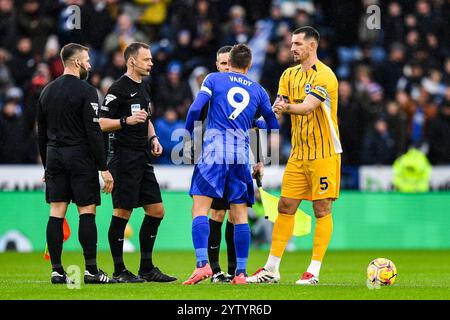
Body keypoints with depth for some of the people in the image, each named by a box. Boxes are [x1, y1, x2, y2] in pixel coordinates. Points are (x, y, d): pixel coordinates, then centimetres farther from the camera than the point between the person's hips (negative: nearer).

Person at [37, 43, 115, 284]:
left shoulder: (47, 91, 12)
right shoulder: (85, 91, -9)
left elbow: (41, 133, 16)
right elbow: (94, 132, -14)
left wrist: (46, 166, 23)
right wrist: (104, 169, -11)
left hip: (54, 156, 6)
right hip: (80, 156, -6)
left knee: (56, 213, 3)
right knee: (87, 212, -3)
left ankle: (57, 271, 1)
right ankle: (91, 270, -5)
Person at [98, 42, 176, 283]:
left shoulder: (142, 87, 17)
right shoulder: (119, 88, -10)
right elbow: (101, 123, -13)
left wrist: (153, 139, 14)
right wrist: (127, 120, -24)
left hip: (142, 158, 9)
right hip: (124, 158, -9)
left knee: (156, 211, 7)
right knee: (122, 213, -5)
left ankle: (146, 268, 15)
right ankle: (119, 271, 1)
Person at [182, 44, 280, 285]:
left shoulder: (214, 79, 8)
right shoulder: (257, 90, 16)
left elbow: (195, 109, -4)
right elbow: (273, 126, 22)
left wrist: (188, 137, 10)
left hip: (214, 151, -3)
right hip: (241, 155, 3)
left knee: (200, 209, -4)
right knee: (240, 215, 6)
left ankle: (202, 264, -20)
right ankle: (241, 273, 4)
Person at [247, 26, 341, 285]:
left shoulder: (325, 76, -11)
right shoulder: (290, 75, 12)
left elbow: (308, 106, -25)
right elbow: (279, 105, 6)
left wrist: (288, 107, -44)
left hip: (324, 153, -7)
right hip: (298, 154, 7)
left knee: (322, 209, -4)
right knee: (285, 207, 4)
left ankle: (314, 272, -2)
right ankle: (272, 269, 8)